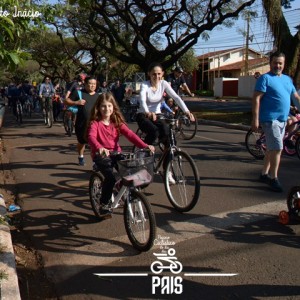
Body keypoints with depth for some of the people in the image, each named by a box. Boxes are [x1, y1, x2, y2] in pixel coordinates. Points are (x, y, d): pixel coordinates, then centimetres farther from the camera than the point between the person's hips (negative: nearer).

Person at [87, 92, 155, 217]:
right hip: (101, 155, -4)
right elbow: (91, 137, -26)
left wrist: (144, 146, -24)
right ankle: (103, 205, -4)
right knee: (110, 177, -24)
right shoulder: (94, 123, -7)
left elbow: (129, 134, -8)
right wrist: (99, 148, -49)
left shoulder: (117, 122, 5)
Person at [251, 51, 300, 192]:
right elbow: (256, 99, -14)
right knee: (277, 149, -10)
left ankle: (264, 174, 25)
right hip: (270, 119, -8)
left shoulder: (287, 79, 15)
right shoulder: (265, 78, -7)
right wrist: (255, 119, -21)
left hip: (282, 120, 8)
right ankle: (273, 178, 1)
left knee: (272, 148, 14)